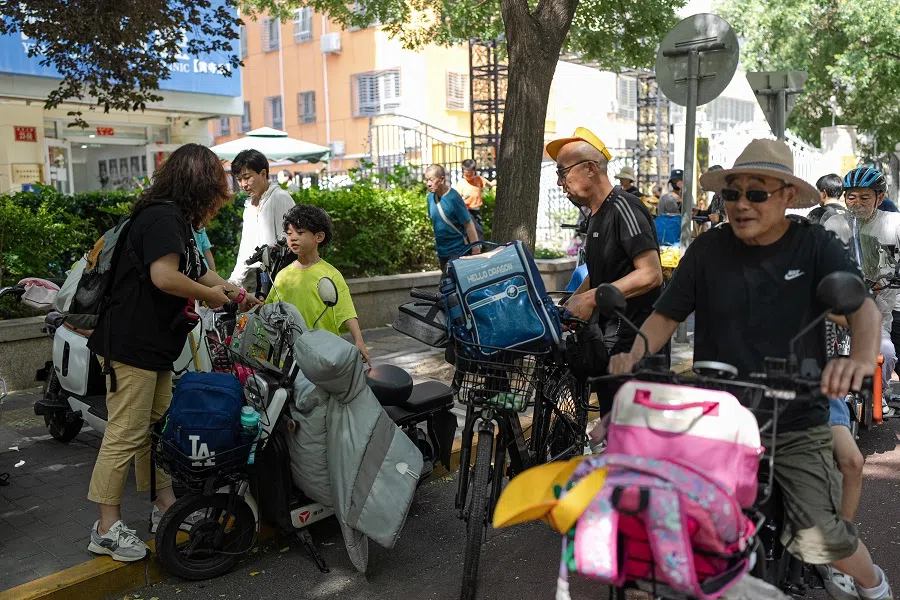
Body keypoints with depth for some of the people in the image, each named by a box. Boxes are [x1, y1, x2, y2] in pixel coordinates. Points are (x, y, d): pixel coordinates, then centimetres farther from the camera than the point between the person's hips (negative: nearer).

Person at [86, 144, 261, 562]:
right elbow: (165, 277, -30)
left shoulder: (175, 218, 15)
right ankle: (107, 529, 7)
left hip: (154, 345, 11)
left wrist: (232, 291, 24)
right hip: (132, 344, -11)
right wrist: (210, 295, -16)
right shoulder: (163, 217, -18)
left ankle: (166, 506, 29)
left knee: (157, 427, 17)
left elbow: (194, 271, 27)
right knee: (127, 434, -4)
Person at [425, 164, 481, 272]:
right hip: (441, 251, 7)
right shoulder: (430, 197, 0)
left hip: (457, 251, -7)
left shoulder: (453, 198, -21)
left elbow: (468, 225, -18)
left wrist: (476, 250, -17)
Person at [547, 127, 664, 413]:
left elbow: (650, 274, -23)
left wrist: (590, 299, -24)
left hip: (635, 340, -9)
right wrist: (570, 306, 7)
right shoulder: (596, 215, 15)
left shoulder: (623, 207, -16)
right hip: (612, 338, 9)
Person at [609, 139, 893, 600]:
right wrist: (633, 352, -20)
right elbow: (666, 315, 1)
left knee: (819, 539, -10)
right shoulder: (707, 250, -1)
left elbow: (863, 306, -15)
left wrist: (862, 358, -36)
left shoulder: (814, 245, -3)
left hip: (797, 425, -1)